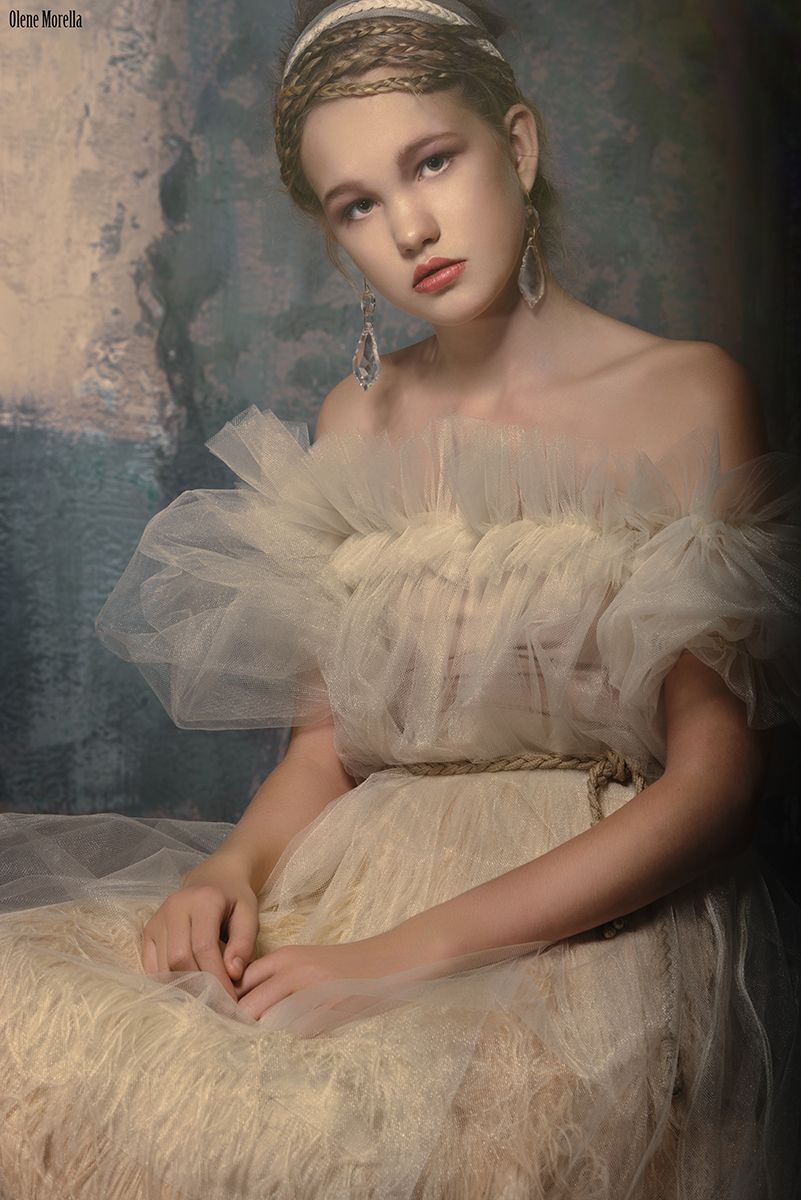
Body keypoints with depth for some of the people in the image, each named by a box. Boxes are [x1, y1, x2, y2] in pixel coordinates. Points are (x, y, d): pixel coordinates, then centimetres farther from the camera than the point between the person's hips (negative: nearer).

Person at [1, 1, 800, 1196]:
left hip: (600, 910, -3)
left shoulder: (686, 394, -4)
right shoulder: (355, 420, 11)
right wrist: (232, 867, -9)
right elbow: (328, 737, 13)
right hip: (354, 884, 4)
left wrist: (409, 953, -17)